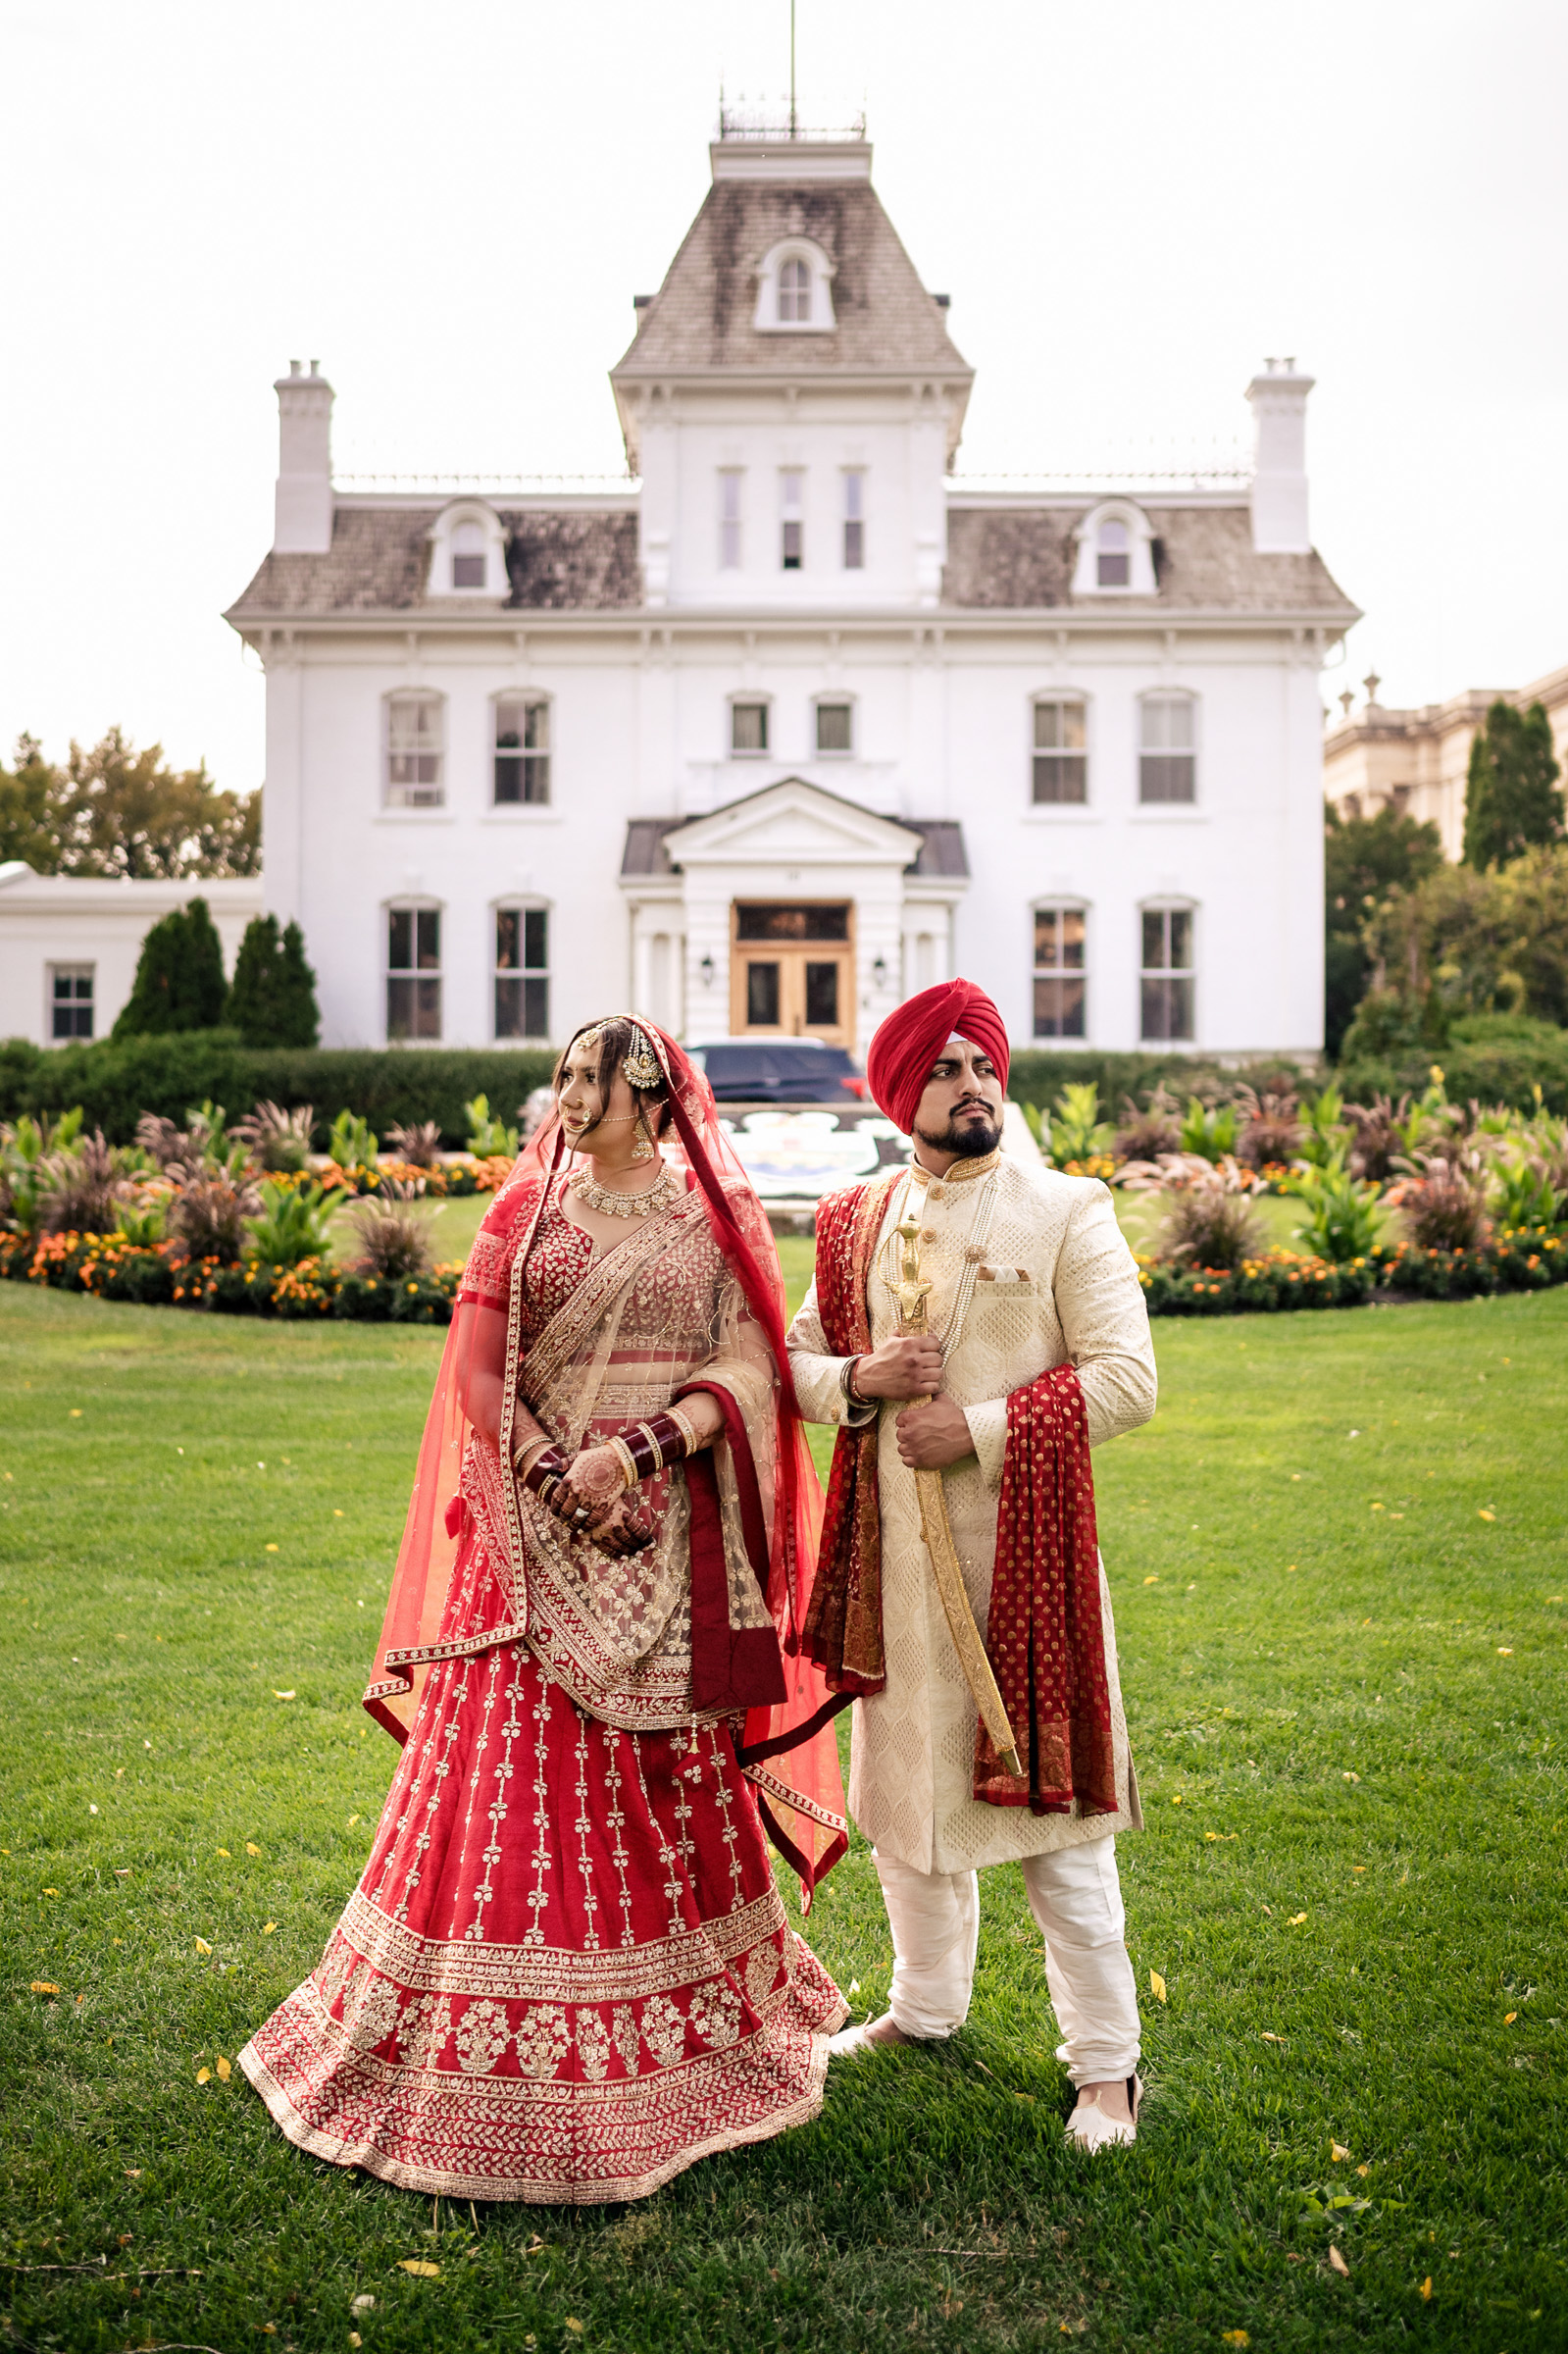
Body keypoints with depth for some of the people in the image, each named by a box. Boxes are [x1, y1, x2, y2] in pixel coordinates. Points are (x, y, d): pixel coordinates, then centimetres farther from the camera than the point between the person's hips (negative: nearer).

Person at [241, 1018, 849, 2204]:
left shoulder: (718, 1219, 4)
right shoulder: (525, 1209, 6)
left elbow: (748, 1371, -3)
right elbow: (478, 1373, 1)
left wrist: (636, 1452, -17)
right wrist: (560, 1480, -11)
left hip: (672, 1541, 0)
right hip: (538, 1532, 1)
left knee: (671, 1784, 7)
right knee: (516, 1777, 1)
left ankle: (680, 2035, 25)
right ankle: (505, 2057, 15)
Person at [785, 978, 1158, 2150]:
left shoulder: (1066, 1212, -5)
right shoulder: (855, 1224, 8)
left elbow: (1127, 1377, -11)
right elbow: (797, 1358, 14)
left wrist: (981, 1427, -17)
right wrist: (858, 1380, -8)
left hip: (1021, 1538, -5)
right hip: (892, 1541, 5)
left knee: (1045, 1795, 0)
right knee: (903, 1785, 16)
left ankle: (1106, 2061, 17)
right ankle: (928, 2005, 38)